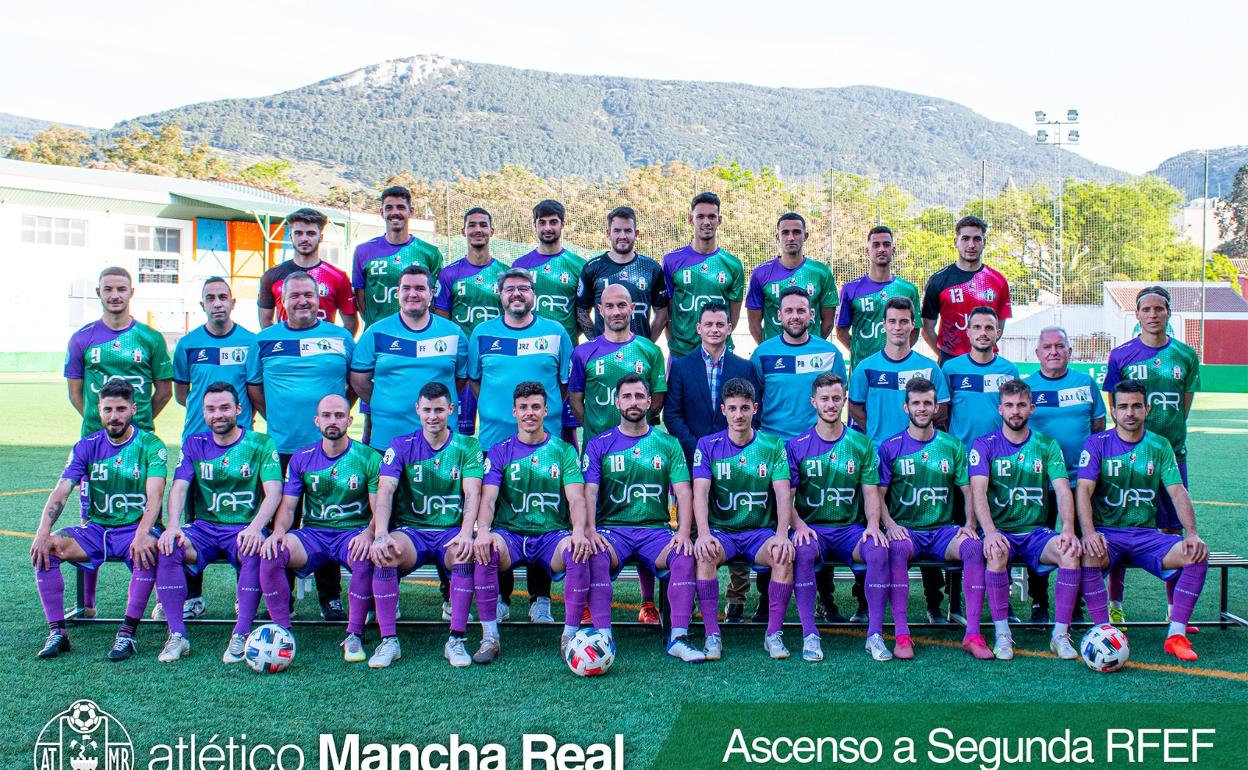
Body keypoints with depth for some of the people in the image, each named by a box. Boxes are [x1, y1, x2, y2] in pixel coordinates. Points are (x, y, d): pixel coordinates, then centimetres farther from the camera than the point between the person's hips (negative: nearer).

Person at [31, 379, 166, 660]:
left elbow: (154, 495, -17)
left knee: (148, 551, -37)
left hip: (135, 530, -4)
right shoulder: (86, 447, 6)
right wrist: (43, 532, -23)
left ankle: (127, 633, -28)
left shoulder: (150, 445, -4)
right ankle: (57, 631, -15)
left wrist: (142, 534, -35)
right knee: (44, 548, -21)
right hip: (94, 529, 4)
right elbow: (61, 491, -5)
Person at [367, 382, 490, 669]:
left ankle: (456, 640, -24)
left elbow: (472, 493, -8)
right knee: (383, 552, -32)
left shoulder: (467, 446, 5)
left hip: (452, 532, -1)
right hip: (411, 530, 1)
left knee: (465, 552, -35)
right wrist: (380, 534, -26)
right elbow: (385, 490, -8)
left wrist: (465, 533, -28)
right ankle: (389, 641, -23)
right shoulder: (401, 446, 6)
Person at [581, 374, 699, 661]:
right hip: (612, 529, -1)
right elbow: (589, 492, 0)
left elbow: (683, 492, 3)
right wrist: (590, 531, -19)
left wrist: (684, 532, -14)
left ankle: (678, 638, -25)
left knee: (685, 554, -29)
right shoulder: (599, 444, 10)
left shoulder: (668, 444, 12)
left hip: (656, 529, 1)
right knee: (596, 556, -34)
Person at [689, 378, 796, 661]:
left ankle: (774, 633, -17)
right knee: (704, 554, -33)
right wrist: (703, 533, -27)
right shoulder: (708, 445, 3)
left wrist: (782, 534, -22)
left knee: (785, 555, -31)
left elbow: (783, 494, -5)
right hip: (720, 531, 0)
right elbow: (700, 492, -9)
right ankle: (712, 635, -23)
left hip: (761, 531, 0)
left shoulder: (773, 446, 4)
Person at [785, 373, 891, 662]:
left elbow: (871, 493, 7)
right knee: (803, 551, -35)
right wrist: (799, 525, -18)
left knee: (879, 550, -30)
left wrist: (872, 524, -12)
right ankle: (809, 635, -28)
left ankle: (875, 634, -21)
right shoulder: (796, 446, 5)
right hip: (812, 528, -1)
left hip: (851, 529, 1)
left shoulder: (861, 444, 10)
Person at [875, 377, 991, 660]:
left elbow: (968, 491, 10)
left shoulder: (953, 446, 11)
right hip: (905, 530, -2)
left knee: (974, 546, -29)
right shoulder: (891, 448, 5)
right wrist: (890, 524, -16)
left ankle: (973, 633, -25)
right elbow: (879, 495, 2)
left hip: (944, 530, 2)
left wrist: (970, 524, -7)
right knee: (897, 549, -36)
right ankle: (901, 634, -32)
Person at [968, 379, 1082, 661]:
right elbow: (978, 491, -11)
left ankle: (1061, 634, -17)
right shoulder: (984, 445, 2)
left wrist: (1068, 530, -20)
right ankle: (1002, 634, -23)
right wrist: (990, 531, -29)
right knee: (997, 552, -36)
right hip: (1000, 530, -2)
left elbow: (1063, 491, -1)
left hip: (1036, 532, 2)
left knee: (1071, 551, -27)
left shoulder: (1047, 446, 10)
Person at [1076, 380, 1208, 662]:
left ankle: (1176, 634, -16)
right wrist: (1088, 532, -27)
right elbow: (1083, 490, -11)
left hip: (1146, 534, 3)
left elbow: (1178, 492, 2)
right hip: (1106, 533, -3)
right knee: (1088, 554, -36)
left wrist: (1192, 533, -14)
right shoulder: (1097, 444, 0)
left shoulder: (1160, 446, 9)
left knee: (1197, 554, -22)